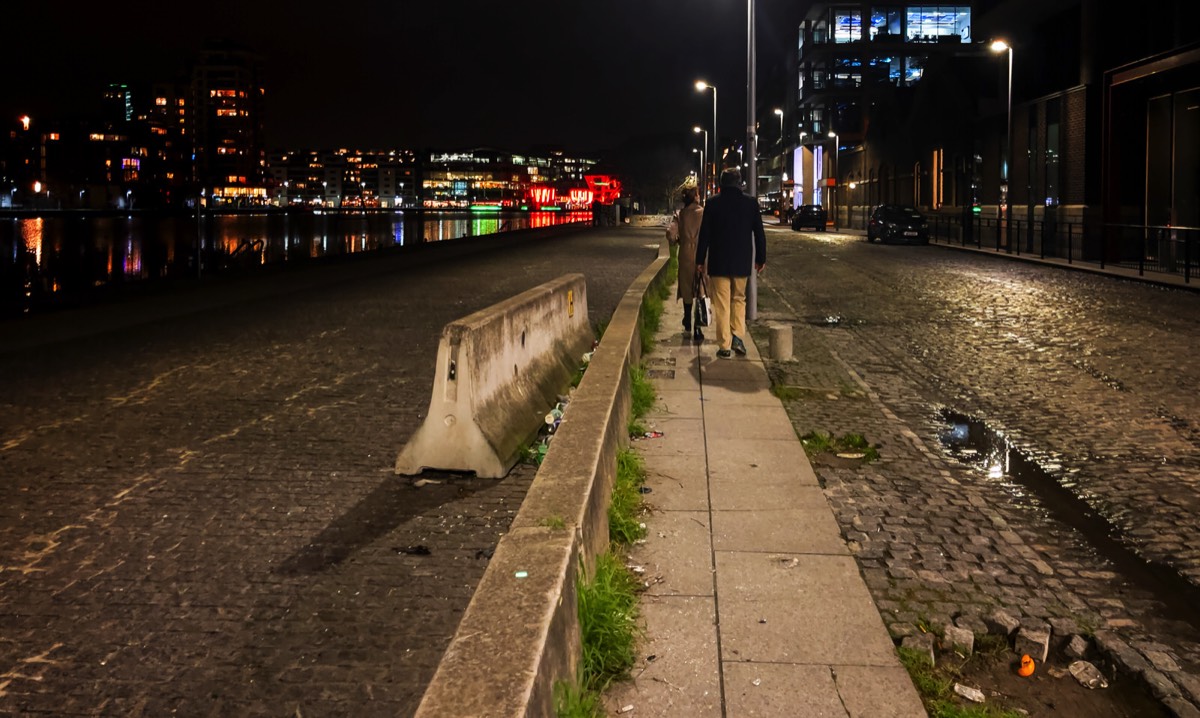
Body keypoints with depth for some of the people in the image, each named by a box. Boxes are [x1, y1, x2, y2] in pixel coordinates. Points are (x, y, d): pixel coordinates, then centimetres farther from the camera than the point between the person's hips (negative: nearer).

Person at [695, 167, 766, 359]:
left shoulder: (713, 203, -5)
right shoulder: (750, 203, 0)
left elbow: (704, 234, -4)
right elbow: (759, 233, 3)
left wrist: (700, 260, 4)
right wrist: (760, 258, 13)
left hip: (718, 263, -2)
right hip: (742, 262, 2)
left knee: (721, 304, 3)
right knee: (739, 298, 18)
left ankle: (724, 345, 1)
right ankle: (737, 336, 3)